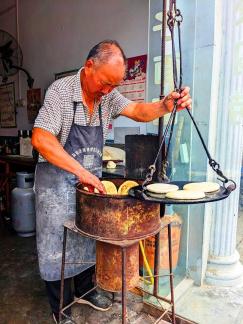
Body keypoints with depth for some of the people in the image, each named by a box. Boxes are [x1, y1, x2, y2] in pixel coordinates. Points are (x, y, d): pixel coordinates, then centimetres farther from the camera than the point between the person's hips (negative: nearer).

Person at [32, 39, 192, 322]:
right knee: (58, 246, 6)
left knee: (89, 239, 17)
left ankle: (84, 290, 41)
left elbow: (137, 111, -9)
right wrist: (80, 171, -34)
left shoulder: (108, 94, 1)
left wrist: (165, 105, -31)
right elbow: (40, 139, -26)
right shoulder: (60, 90, -17)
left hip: (90, 178, 6)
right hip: (57, 179, -5)